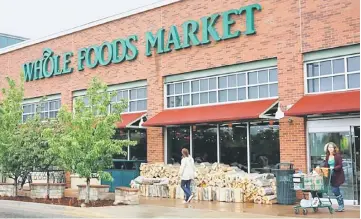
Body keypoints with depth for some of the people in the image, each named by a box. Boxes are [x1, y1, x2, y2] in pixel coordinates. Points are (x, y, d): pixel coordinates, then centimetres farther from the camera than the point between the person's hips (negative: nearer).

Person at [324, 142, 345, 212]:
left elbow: (340, 165, -14)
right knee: (336, 191, 9)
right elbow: (326, 165, 7)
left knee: (335, 190, -9)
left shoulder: (338, 156, -11)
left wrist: (333, 168, -27)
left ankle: (341, 206, 5)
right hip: (331, 175, 6)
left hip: (338, 175, -6)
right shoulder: (327, 156, 6)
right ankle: (341, 206, 19)